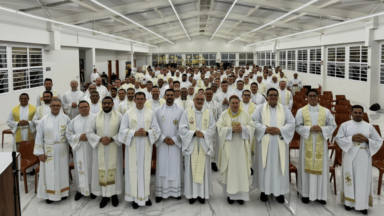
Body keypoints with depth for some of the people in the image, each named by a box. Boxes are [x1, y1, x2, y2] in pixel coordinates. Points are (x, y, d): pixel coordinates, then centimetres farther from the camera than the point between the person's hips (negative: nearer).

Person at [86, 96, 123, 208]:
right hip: (100, 149, 1)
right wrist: (100, 139, -13)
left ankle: (114, 194, 17)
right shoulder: (96, 117, 4)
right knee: (102, 171, 3)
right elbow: (89, 132, 3)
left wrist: (112, 139, -17)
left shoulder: (119, 116, -1)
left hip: (114, 149, -1)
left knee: (114, 170, 3)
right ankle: (105, 195, 14)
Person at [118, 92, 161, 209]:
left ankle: (145, 196, 17)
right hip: (132, 147, -1)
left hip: (146, 147, 1)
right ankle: (135, 197, 12)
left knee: (145, 170, 5)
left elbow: (156, 129, 3)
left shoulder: (151, 113, 3)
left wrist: (147, 133, -15)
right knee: (133, 170, 1)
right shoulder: (128, 113, 0)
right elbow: (123, 130, -3)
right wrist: (134, 133, -18)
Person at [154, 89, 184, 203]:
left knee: (175, 166, 3)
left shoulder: (180, 110, 2)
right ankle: (160, 192, 7)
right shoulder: (158, 110, 4)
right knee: (162, 167, 1)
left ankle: (176, 191, 14)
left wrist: (174, 139, -9)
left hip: (175, 143, 0)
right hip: (162, 143, 0)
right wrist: (163, 138, -9)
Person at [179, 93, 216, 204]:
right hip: (190, 145, -1)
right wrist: (194, 133, -18)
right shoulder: (187, 112, 0)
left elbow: (212, 128, 0)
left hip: (204, 145, 1)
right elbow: (182, 129, -5)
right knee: (191, 169, 3)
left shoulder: (209, 113, 4)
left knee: (203, 169, 5)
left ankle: (202, 193, 14)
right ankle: (192, 193, 12)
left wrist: (203, 134, -18)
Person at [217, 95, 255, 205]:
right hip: (229, 147, -1)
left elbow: (252, 127, 1)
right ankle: (230, 193, 11)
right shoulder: (224, 114, 1)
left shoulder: (245, 114, 5)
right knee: (229, 170, 1)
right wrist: (231, 129, -20)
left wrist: (242, 128, -17)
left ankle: (241, 194, 9)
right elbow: (220, 128, -6)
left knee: (242, 169, 0)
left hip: (241, 147, 1)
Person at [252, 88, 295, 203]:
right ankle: (264, 190, 14)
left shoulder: (284, 109, 7)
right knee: (265, 166, 3)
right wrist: (265, 129, -17)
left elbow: (291, 123, 1)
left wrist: (280, 130, -14)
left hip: (280, 143, 1)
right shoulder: (260, 108, 4)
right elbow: (254, 121, -4)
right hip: (264, 143, -1)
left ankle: (279, 191, 13)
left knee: (279, 166, 3)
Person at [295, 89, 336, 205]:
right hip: (307, 142, -1)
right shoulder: (301, 111, 2)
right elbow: (298, 126, -2)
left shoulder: (325, 111, 5)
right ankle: (306, 193, 11)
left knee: (321, 167, 3)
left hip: (321, 143, 1)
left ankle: (321, 194, 13)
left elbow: (333, 125, 5)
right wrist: (309, 129, -18)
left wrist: (322, 129, -12)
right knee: (307, 166, 2)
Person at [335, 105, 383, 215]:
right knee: (349, 179, 7)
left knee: (363, 180, 3)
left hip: (364, 158, 1)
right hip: (350, 156, -1)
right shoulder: (345, 125, 1)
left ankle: (362, 204, 12)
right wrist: (351, 138, -16)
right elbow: (338, 138, -4)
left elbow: (379, 141, 5)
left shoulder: (369, 126, 4)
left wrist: (367, 140, -12)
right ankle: (348, 201, 19)